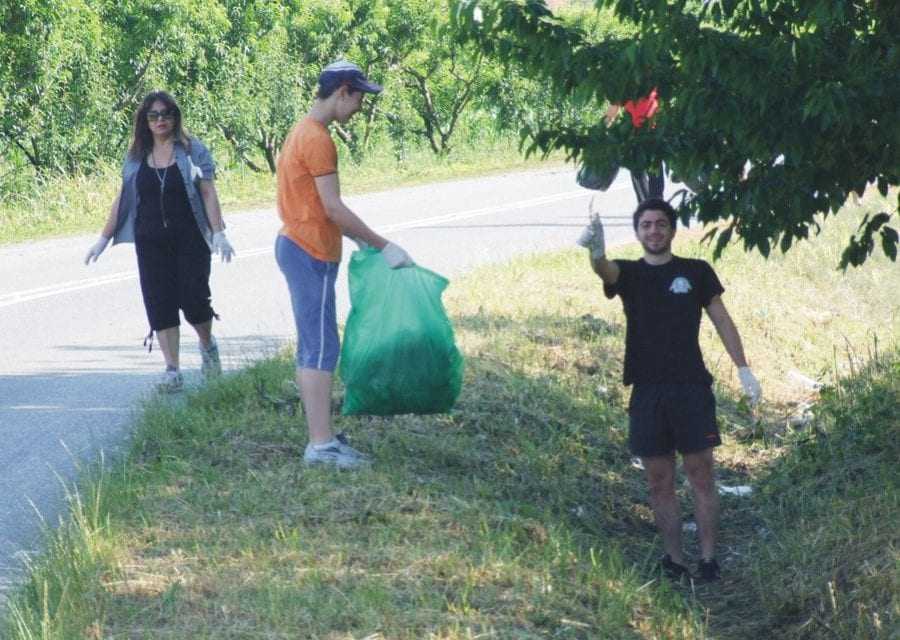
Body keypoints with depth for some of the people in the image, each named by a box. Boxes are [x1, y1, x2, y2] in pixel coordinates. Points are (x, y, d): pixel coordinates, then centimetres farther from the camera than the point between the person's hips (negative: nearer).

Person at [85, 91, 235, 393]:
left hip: (190, 240, -3)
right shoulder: (136, 157, 8)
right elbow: (123, 199, 12)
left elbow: (208, 193, -3)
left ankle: (207, 345, 25)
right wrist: (104, 238, 10)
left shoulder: (192, 150, 0)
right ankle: (172, 371, 2)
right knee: (160, 304, -1)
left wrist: (218, 233, -12)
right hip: (152, 243, 3)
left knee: (193, 299, -6)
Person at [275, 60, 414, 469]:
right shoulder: (317, 139, -16)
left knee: (311, 348, 12)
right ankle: (321, 445, -11)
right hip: (311, 254, -11)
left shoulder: (303, 132, 16)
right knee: (321, 349, -10)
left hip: (298, 247, 11)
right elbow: (332, 208, -20)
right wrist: (383, 246, -16)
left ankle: (320, 436, 15)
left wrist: (357, 238, 19)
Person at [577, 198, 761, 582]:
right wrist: (596, 252, -43)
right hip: (646, 392, 2)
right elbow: (605, 271, -18)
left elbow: (722, 320, 8)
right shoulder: (629, 274, 6)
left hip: (691, 389, -1)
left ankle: (708, 560, 3)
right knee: (659, 482, 5)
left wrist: (743, 369, -1)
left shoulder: (696, 272, 5)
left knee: (701, 476, -2)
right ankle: (674, 561, 12)